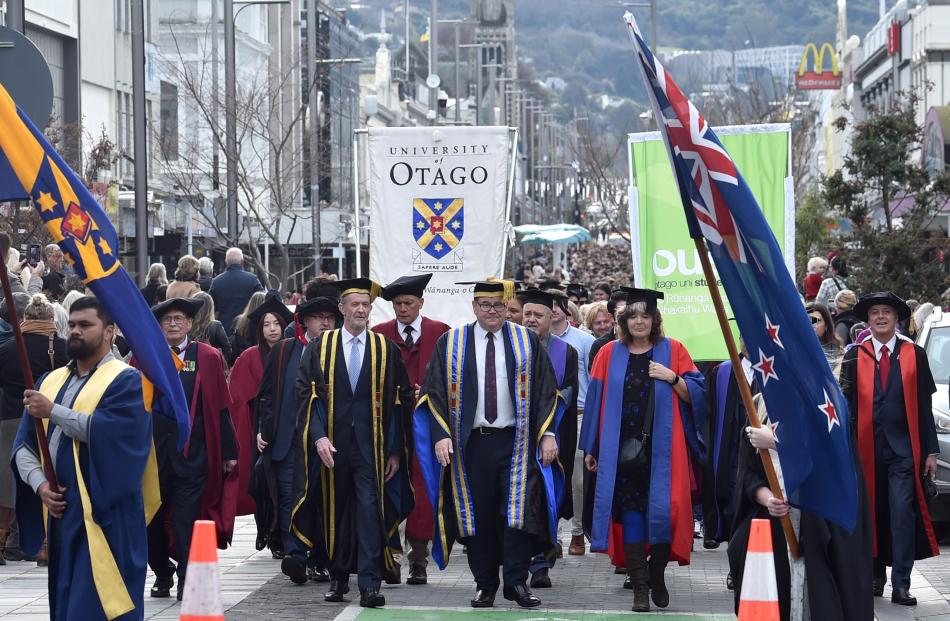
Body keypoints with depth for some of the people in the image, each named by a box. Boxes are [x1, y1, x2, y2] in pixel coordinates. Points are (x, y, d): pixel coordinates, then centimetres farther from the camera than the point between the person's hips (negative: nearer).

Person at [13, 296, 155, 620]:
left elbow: (109, 432, -21)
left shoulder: (126, 381, -4)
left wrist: (54, 412, -18)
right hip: (59, 513, 7)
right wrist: (39, 484, -7)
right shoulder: (51, 381, 15)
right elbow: (24, 443, 10)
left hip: (104, 516, -7)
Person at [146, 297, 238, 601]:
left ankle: (187, 578, 6)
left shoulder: (207, 357, 3)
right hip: (152, 449, 2)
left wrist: (228, 451, 0)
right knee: (153, 515, 8)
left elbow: (221, 408, 2)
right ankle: (162, 574, 25)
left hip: (191, 451, -2)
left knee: (186, 516, -3)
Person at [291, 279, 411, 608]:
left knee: (370, 510, -9)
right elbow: (310, 393, 0)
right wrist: (319, 435, -13)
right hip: (333, 444, 1)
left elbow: (397, 401, 5)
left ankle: (369, 584, -11)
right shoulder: (321, 346, 5)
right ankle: (338, 578, 21)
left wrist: (395, 450, 1)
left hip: (371, 443, -1)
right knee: (337, 510, 9)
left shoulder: (386, 348, 5)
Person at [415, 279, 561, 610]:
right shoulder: (450, 343, 5)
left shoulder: (527, 341, 6)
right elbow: (435, 392, 3)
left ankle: (517, 582, 2)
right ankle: (485, 585, 14)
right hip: (471, 443, 1)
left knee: (518, 511, -7)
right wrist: (442, 435, -9)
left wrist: (547, 434, -3)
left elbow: (546, 391, 6)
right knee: (479, 516, 4)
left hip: (516, 442, 0)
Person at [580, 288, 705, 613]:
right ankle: (640, 586, 1)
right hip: (623, 449, 1)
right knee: (630, 512, -3)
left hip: (662, 449, -1)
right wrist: (591, 449, 7)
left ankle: (656, 575, 19)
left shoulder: (672, 351, 5)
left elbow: (695, 395, 3)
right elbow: (596, 401, 8)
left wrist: (672, 378, -15)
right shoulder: (609, 354, 8)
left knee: (662, 511, -3)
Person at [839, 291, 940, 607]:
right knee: (872, 514, 9)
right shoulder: (855, 356, 5)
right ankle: (876, 577, 21)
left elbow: (924, 406, 5)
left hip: (903, 448, -1)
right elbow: (846, 403, 2)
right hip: (867, 448, 1)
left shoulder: (914, 355, 5)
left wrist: (930, 451, 2)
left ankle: (901, 585, -5)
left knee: (903, 514, -7)